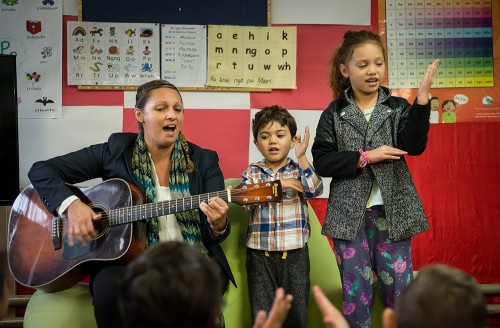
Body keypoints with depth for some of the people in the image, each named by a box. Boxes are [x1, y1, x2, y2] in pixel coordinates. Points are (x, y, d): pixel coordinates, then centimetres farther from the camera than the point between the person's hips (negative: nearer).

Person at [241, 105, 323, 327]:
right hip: (260, 253, 0)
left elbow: (315, 191, -15)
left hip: (295, 252, 0)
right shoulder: (252, 173, 4)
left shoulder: (299, 170, 3)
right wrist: (275, 185, -19)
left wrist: (301, 158, -20)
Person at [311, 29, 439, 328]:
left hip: (392, 210, 1)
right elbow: (322, 161, -5)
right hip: (349, 212, 0)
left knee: (399, 287, 5)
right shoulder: (334, 114, 3)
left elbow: (413, 146, -12)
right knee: (356, 291, 7)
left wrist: (422, 99, -22)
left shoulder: (397, 107, 4)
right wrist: (364, 157, -15)